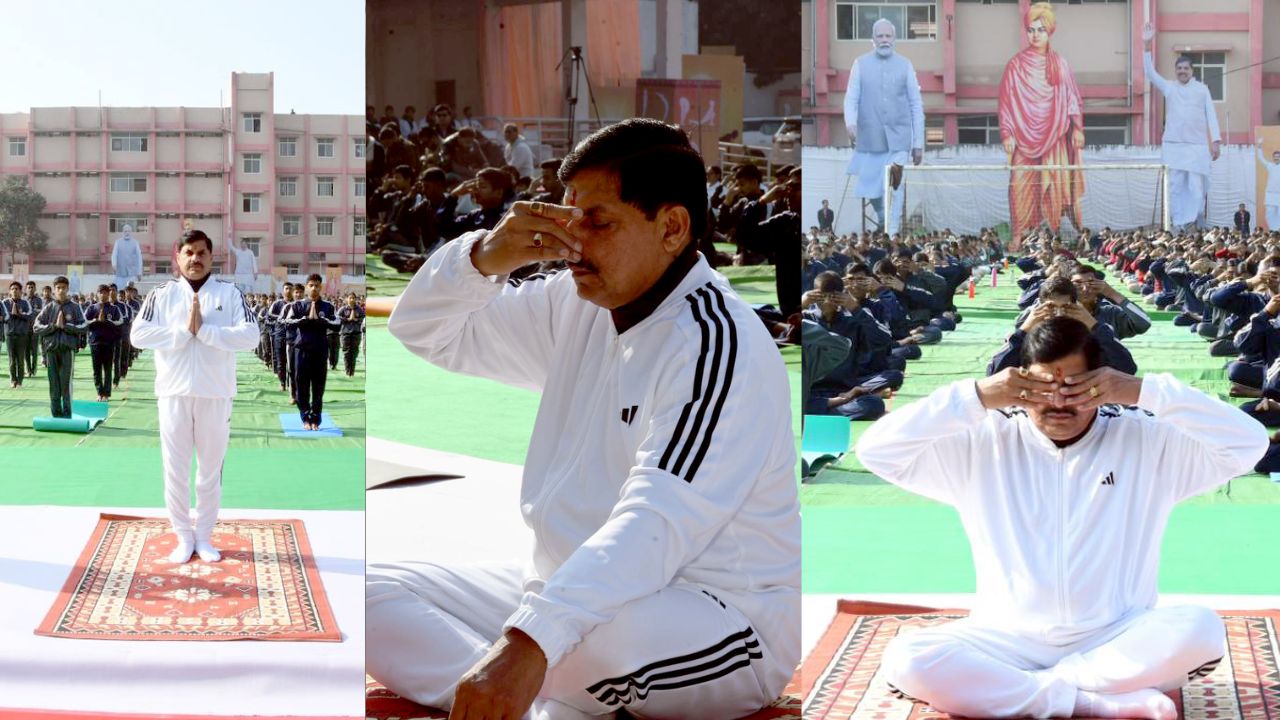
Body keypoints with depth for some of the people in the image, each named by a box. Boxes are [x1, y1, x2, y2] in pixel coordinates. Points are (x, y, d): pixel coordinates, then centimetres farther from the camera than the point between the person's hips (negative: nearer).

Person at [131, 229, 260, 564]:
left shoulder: (230, 293, 1)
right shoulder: (162, 294, 4)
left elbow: (250, 335, -11)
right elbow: (138, 334, -8)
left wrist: (204, 329, -17)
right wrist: (183, 329, -16)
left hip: (215, 395, 0)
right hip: (174, 393, 0)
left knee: (210, 470, 8)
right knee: (175, 469, 5)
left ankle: (204, 536, 20)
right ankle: (183, 537, 18)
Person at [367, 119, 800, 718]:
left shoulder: (720, 345, -20)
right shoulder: (576, 309, 7)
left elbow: (658, 524, -33)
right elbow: (424, 333, 16)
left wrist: (530, 640, -45)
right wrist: (485, 258, -6)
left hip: (718, 619, -9)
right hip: (573, 590, 9)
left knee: (604, 630, -42)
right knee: (376, 593, -4)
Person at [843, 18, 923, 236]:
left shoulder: (905, 65, 6)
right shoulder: (861, 64, 6)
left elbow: (916, 105, 7)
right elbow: (851, 98, 0)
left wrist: (919, 143, 3)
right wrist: (850, 122, -21)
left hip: (897, 138, -1)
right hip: (869, 138, 1)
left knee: (893, 188, -11)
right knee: (870, 189, 7)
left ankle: (891, 234, -7)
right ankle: (884, 221, 33)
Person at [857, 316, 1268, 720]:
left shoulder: (1146, 440, 2)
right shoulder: (983, 443, 2)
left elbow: (1249, 444, -9)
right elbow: (875, 451, -8)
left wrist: (1145, 392, -17)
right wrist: (975, 398, -18)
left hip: (1117, 640, 0)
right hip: (1010, 641, 0)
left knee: (1200, 629, -31)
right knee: (906, 660, -29)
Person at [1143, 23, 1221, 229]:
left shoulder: (1202, 89, 7)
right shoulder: (1169, 88, 8)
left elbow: (1211, 115, 4)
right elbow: (1150, 72, -1)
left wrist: (1216, 141, -5)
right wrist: (1147, 46, -12)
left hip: (1197, 146, -1)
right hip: (1173, 145, 1)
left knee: (1196, 187, -2)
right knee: (1176, 187, 0)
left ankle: (1198, 226, 8)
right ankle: (1179, 226, 3)